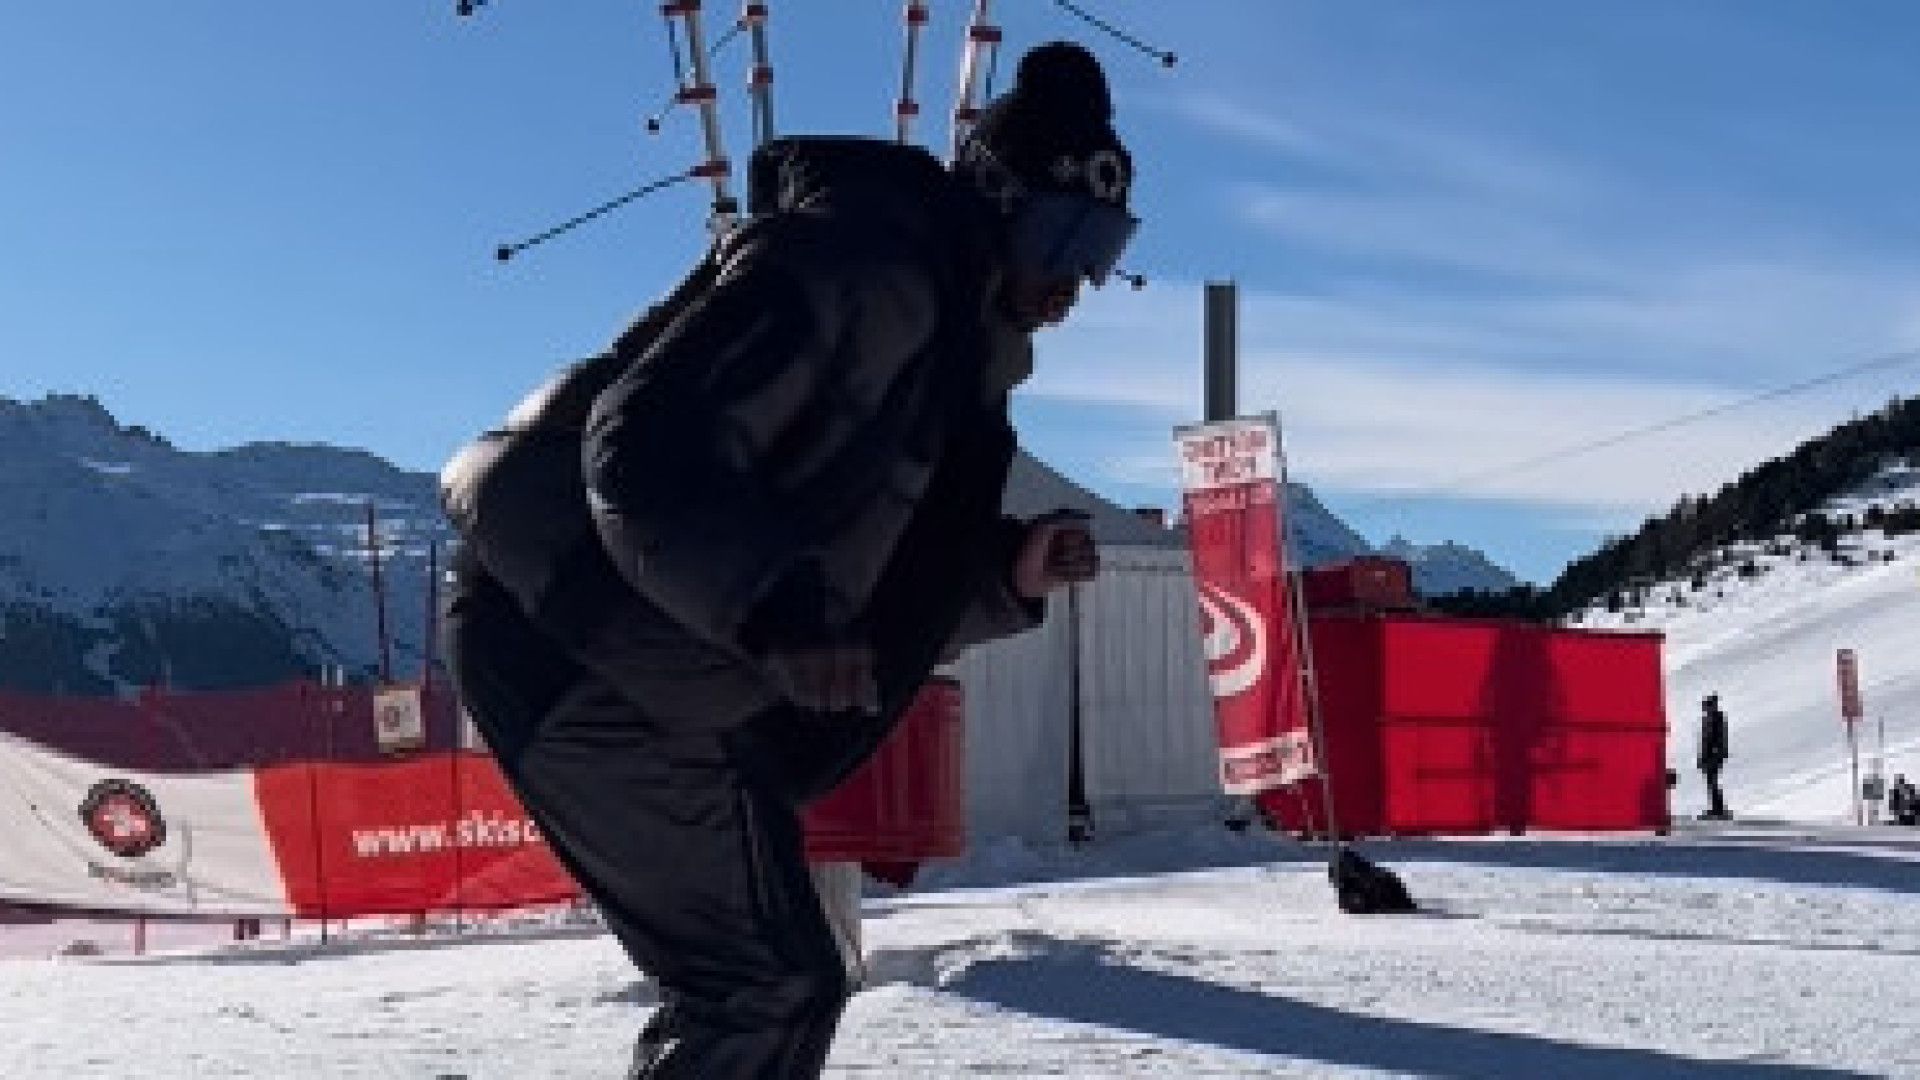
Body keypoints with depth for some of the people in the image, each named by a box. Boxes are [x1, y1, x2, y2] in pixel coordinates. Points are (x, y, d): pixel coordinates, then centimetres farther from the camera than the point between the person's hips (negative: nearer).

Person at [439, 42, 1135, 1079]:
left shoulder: (947, 354, 16)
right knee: (767, 980, -10)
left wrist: (1009, 575, 0)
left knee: (779, 979, 13)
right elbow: (647, 448, -26)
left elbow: (882, 609, 16)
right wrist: (777, 615, -35)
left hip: (649, 676, 10)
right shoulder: (861, 266, -15)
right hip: (576, 648, -10)